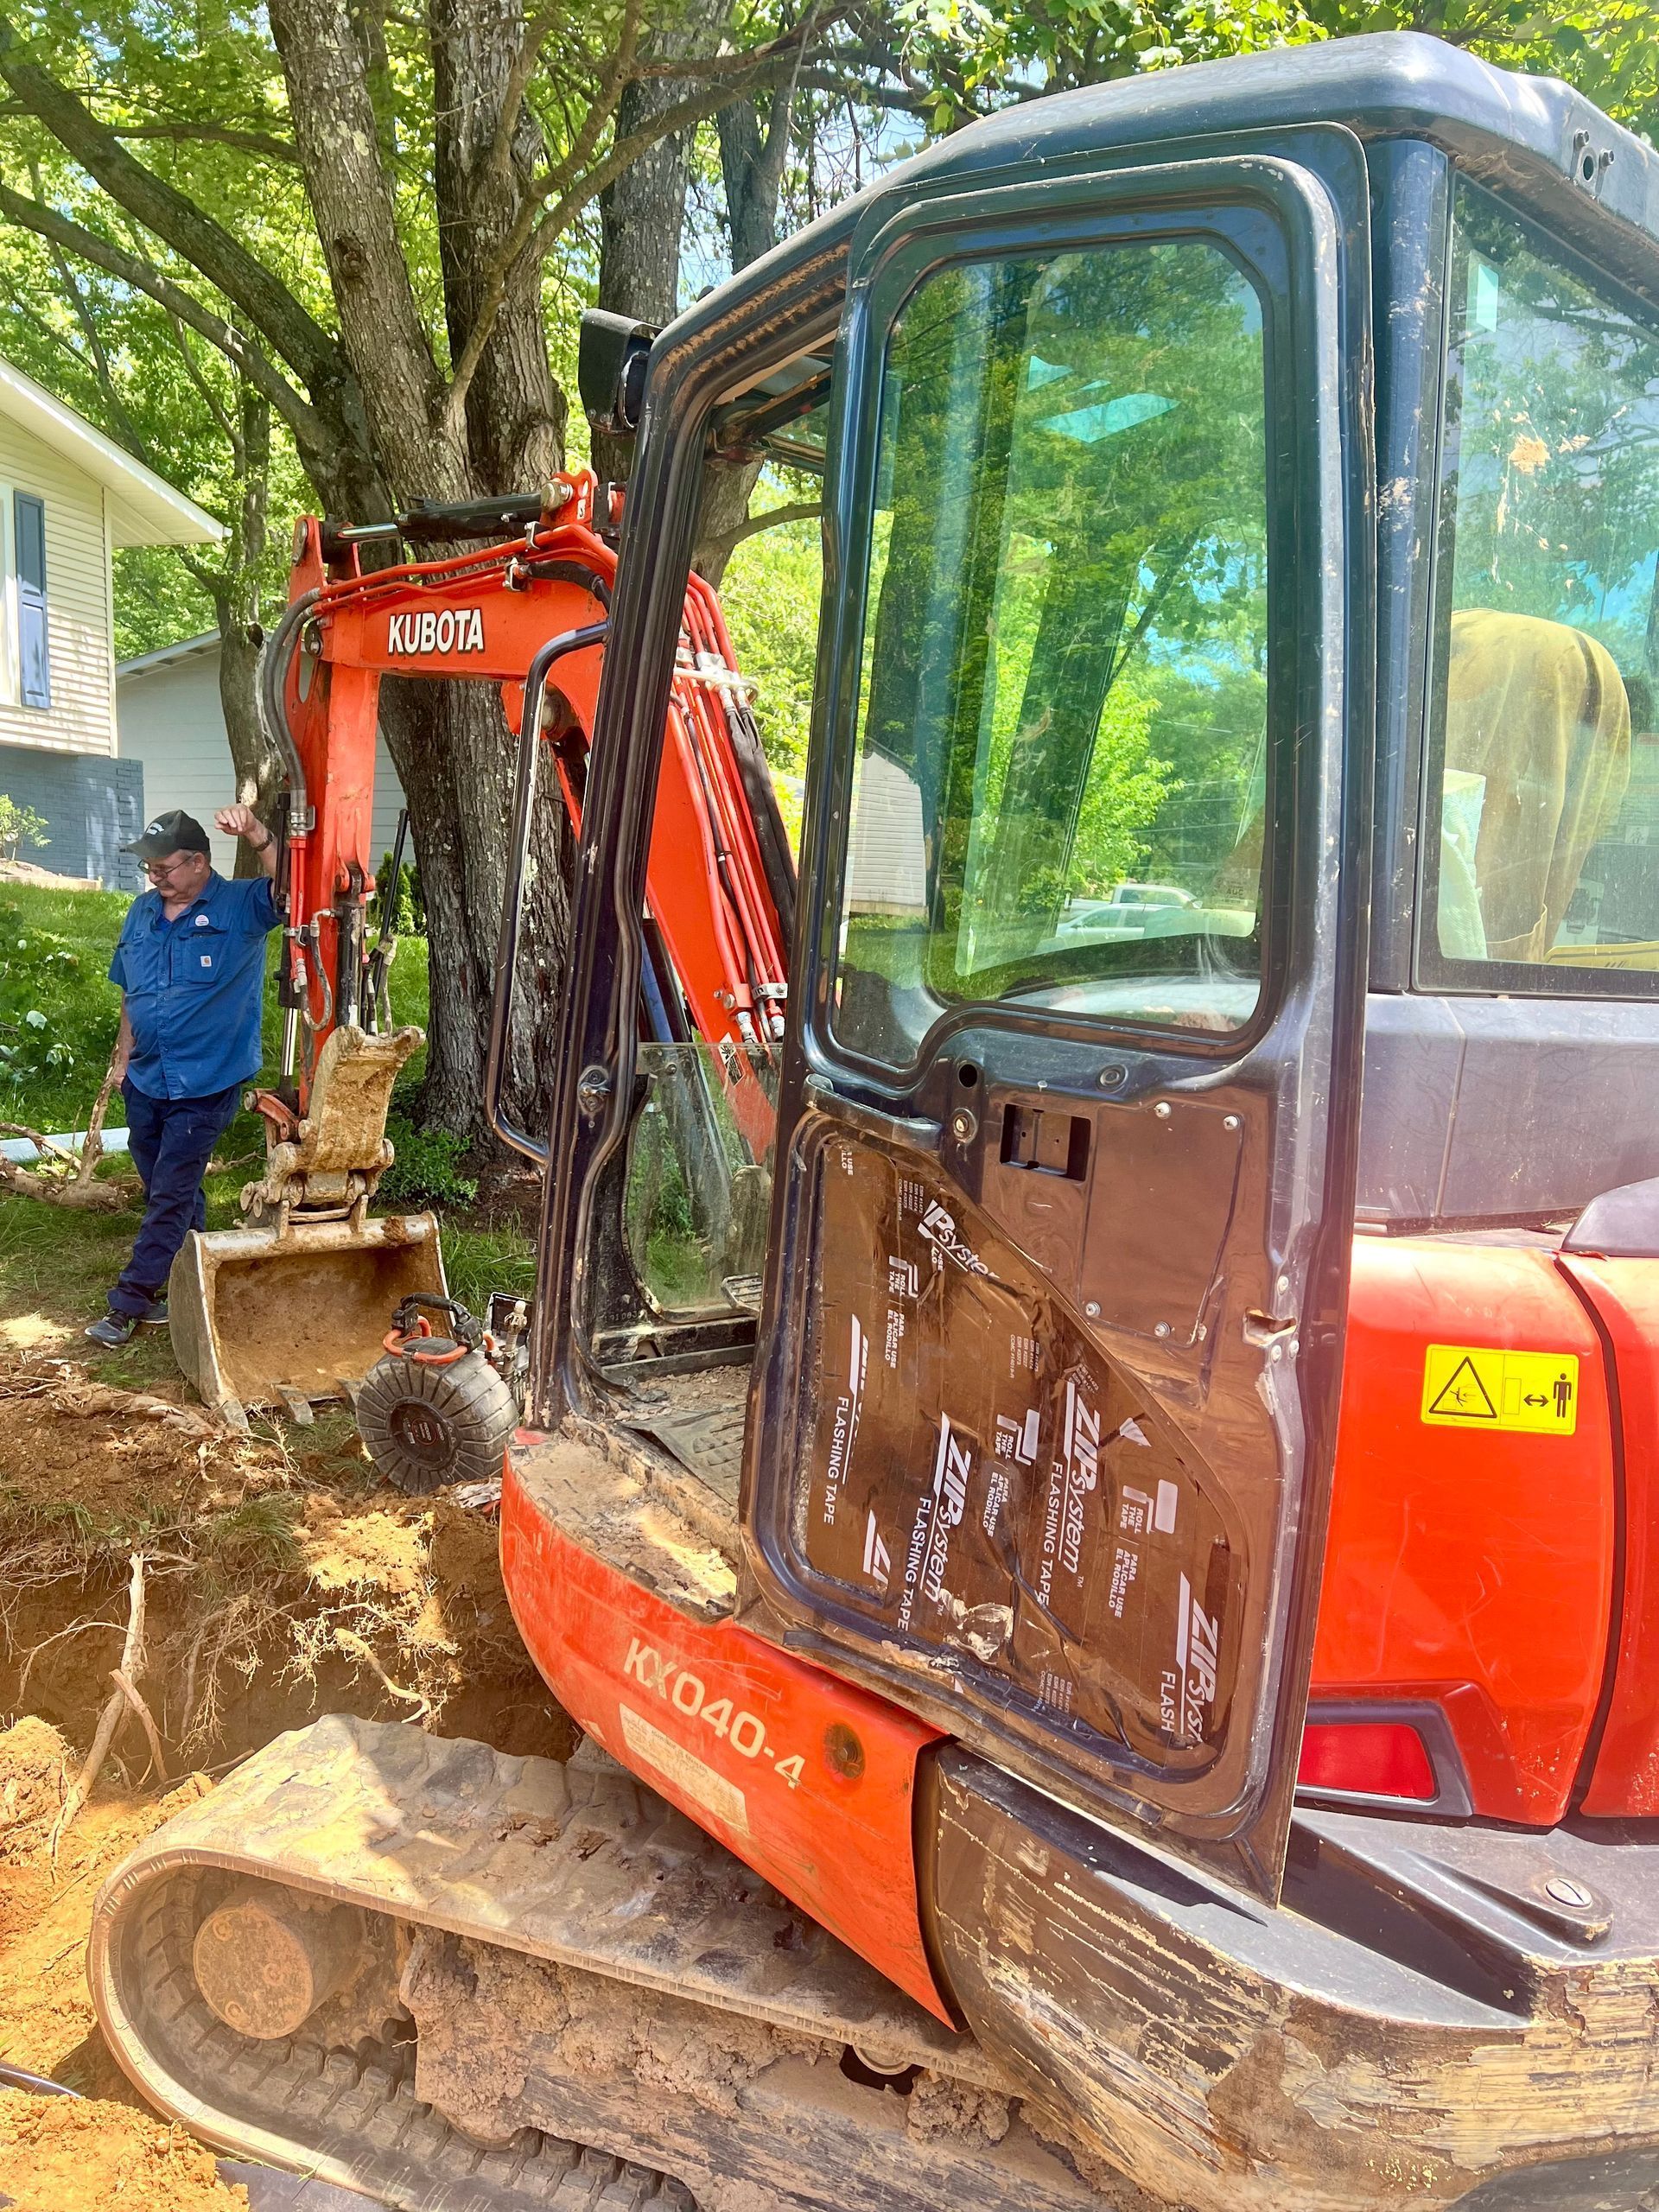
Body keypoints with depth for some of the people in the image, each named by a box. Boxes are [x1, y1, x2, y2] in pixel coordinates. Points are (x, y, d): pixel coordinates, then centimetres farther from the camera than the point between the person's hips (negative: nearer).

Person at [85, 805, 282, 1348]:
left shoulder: (240, 906, -9)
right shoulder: (142, 912, 8)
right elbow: (129, 994, 16)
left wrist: (257, 835, -45)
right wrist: (123, 1059, 15)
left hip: (205, 1084, -6)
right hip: (146, 1080, 6)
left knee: (170, 1196, -4)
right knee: (170, 1191, 16)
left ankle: (130, 1303, 3)